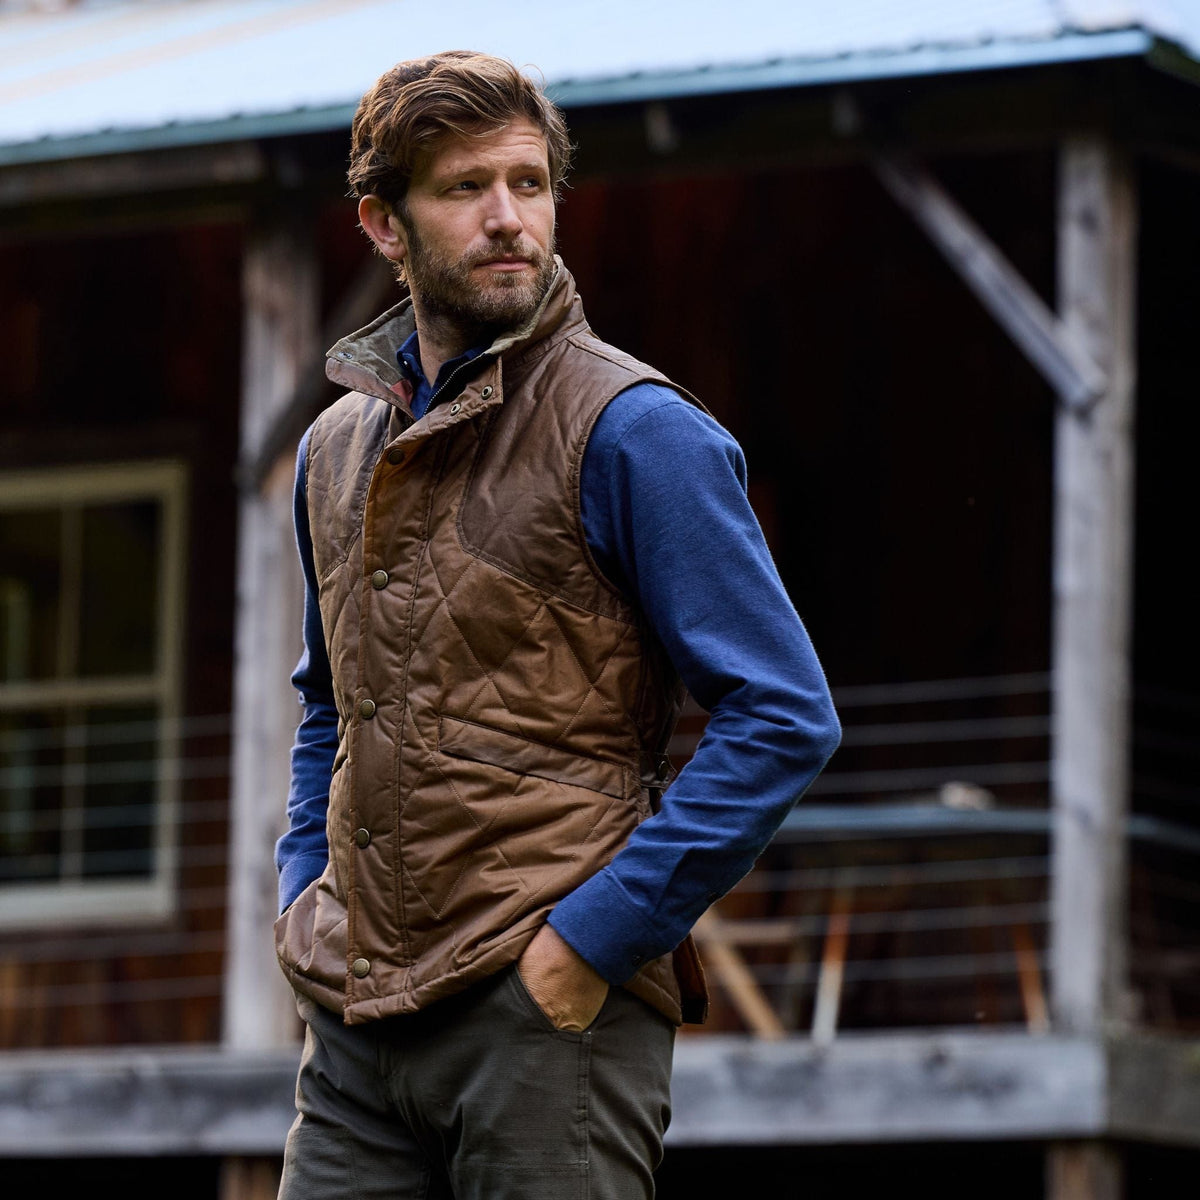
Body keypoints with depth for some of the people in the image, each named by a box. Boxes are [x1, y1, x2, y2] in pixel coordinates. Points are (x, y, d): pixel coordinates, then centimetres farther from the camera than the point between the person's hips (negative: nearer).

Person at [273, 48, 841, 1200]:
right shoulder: (335, 449, 15)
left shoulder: (631, 430, -6)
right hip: (358, 1020, 6)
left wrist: (592, 941, -13)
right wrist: (303, 903, 14)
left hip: (550, 1015, -6)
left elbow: (785, 717, -11)